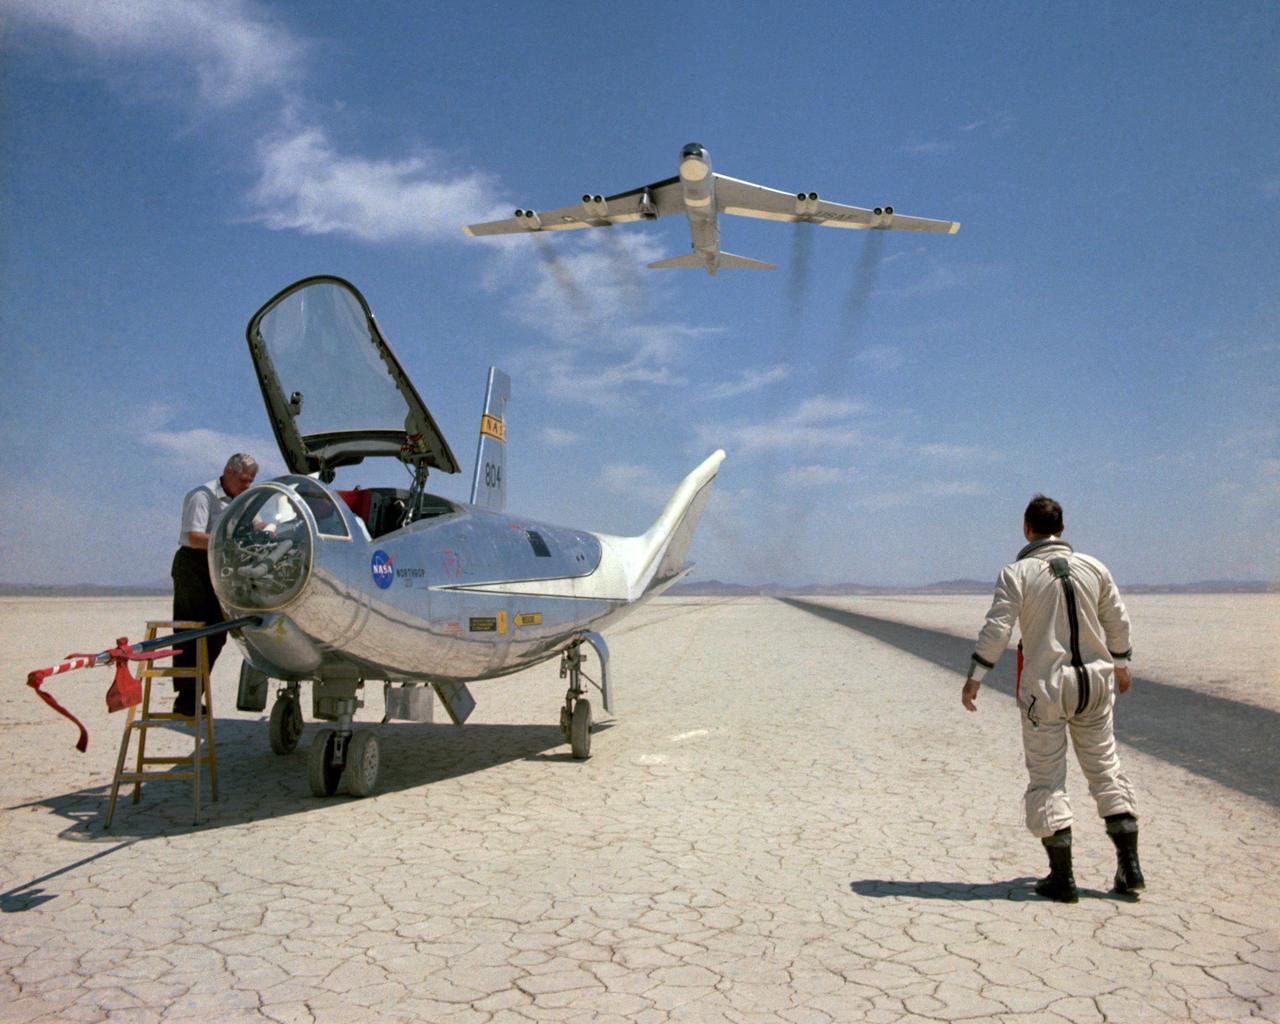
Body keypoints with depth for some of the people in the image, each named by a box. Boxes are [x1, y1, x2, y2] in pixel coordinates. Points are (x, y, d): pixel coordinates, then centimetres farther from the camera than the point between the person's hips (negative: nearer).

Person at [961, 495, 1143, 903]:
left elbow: (996, 628, -15)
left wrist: (975, 677, -9)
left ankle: (1062, 877, 6)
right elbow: (1118, 622, 13)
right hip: (1095, 683, 4)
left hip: (1045, 688, -4)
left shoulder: (1017, 573, -8)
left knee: (1046, 779, 4)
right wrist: (1120, 665, 29)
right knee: (1105, 769, 16)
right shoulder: (1094, 568, 4)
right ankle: (1130, 866, 18)